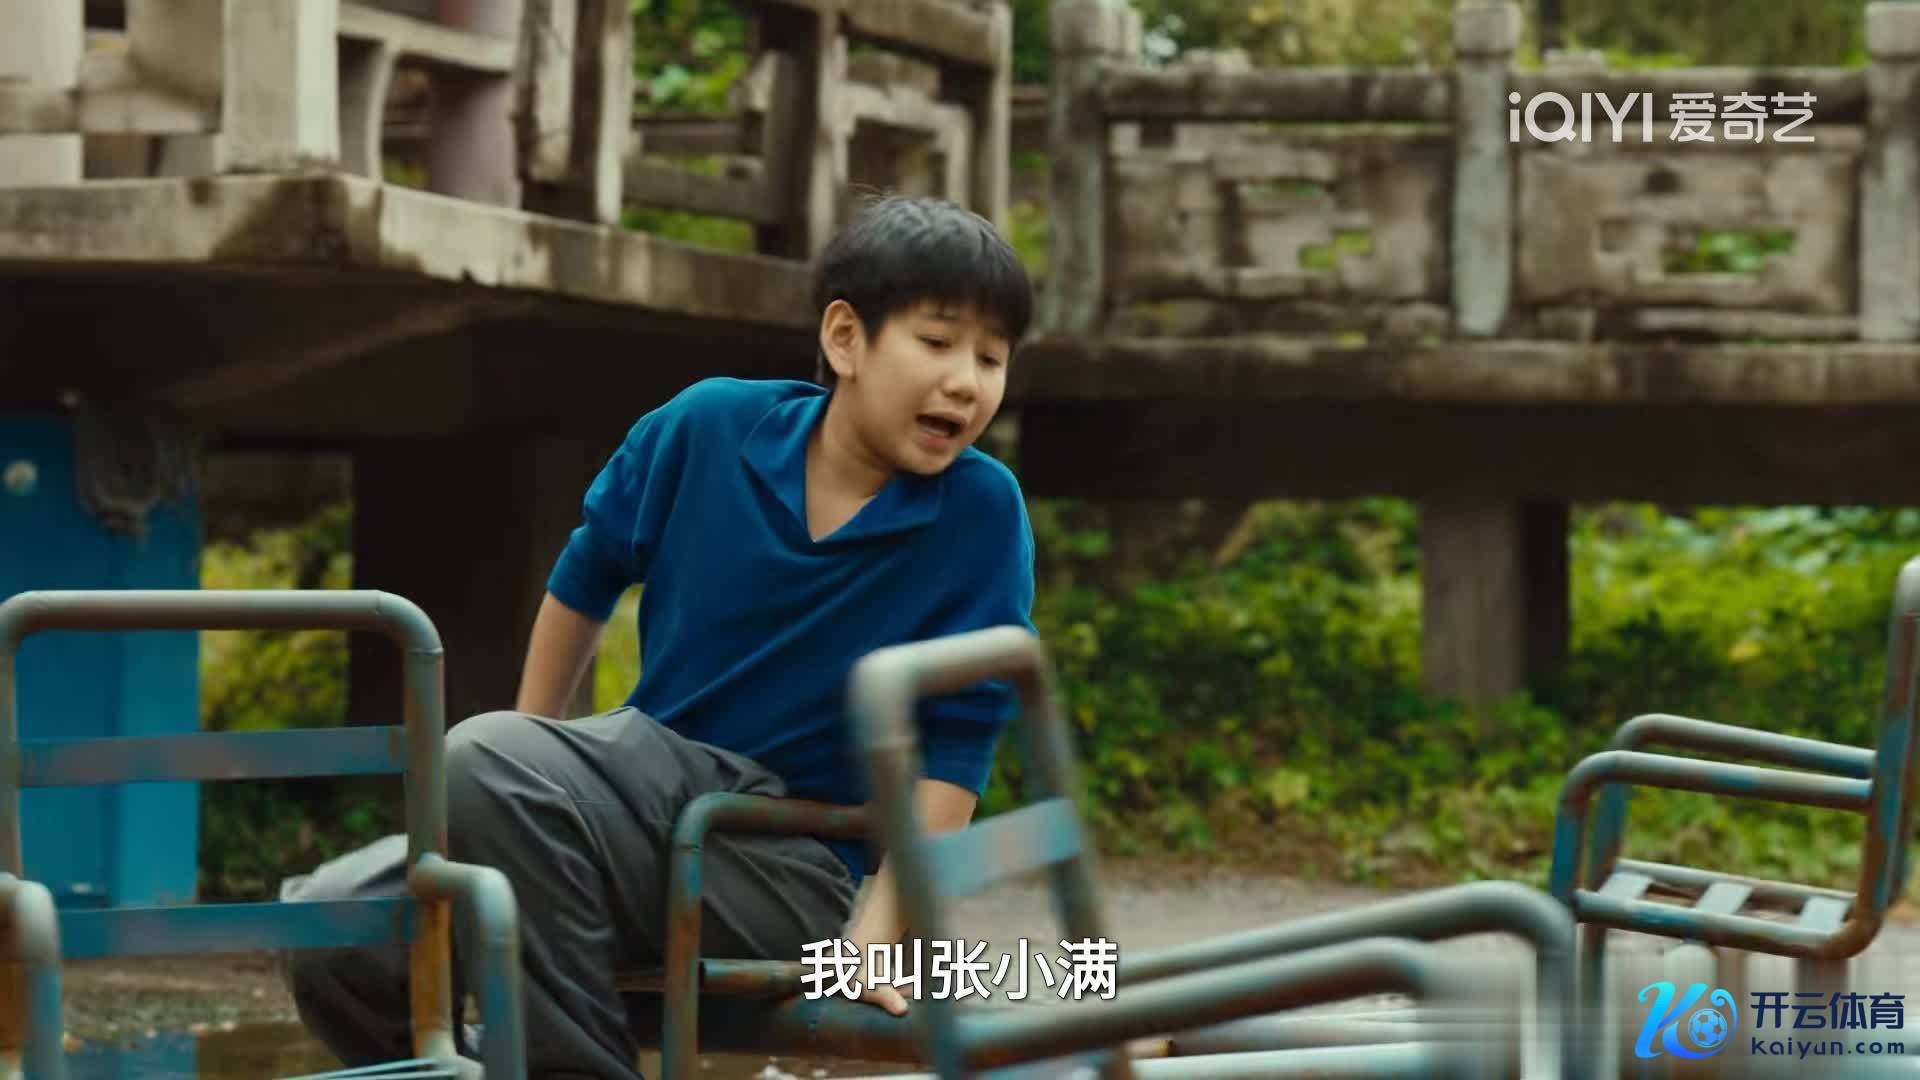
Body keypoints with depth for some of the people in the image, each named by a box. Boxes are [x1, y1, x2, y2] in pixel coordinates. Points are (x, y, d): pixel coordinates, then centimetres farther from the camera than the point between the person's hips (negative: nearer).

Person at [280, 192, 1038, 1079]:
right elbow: (583, 585, 14)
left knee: (487, 759, -30)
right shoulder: (708, 430, -3)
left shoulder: (981, 510, -12)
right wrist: (527, 806, 20)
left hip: (788, 868, -4)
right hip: (648, 794, 4)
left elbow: (953, 748, -10)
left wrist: (879, 930, -20)